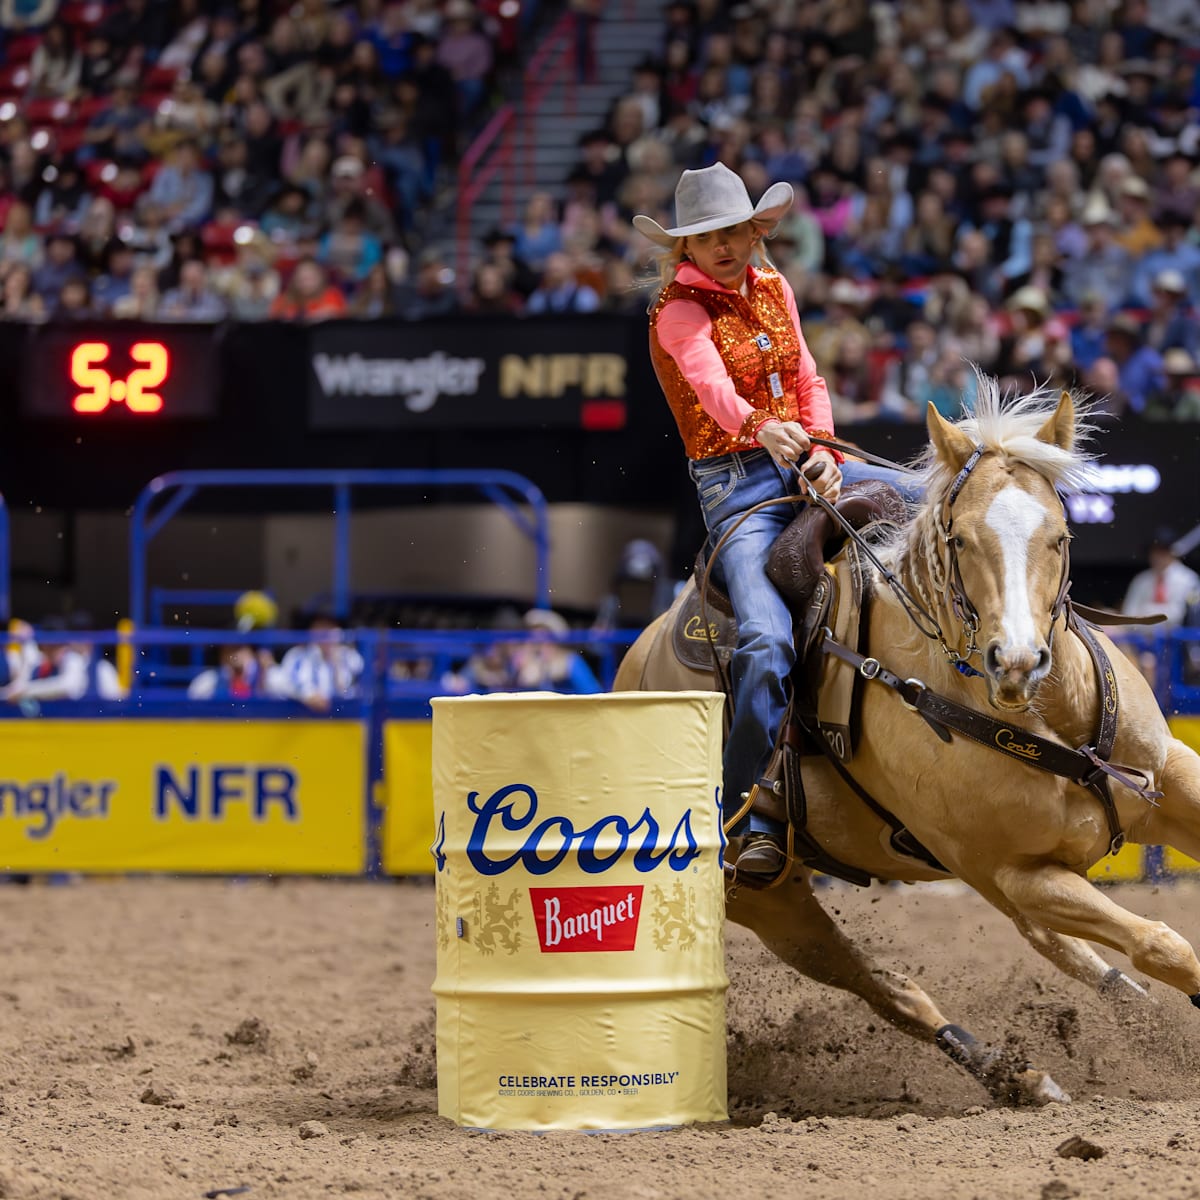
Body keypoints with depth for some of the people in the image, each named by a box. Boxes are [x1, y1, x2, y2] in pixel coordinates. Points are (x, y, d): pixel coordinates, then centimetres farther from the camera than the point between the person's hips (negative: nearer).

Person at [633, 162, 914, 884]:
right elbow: (712, 386, -27)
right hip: (735, 483, -7)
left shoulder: (774, 289, 13)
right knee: (768, 641, -26)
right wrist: (763, 429, -47)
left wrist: (824, 451, -7)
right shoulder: (680, 311, -8)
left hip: (806, 463, 7)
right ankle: (754, 821, -22)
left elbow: (808, 382, 13)